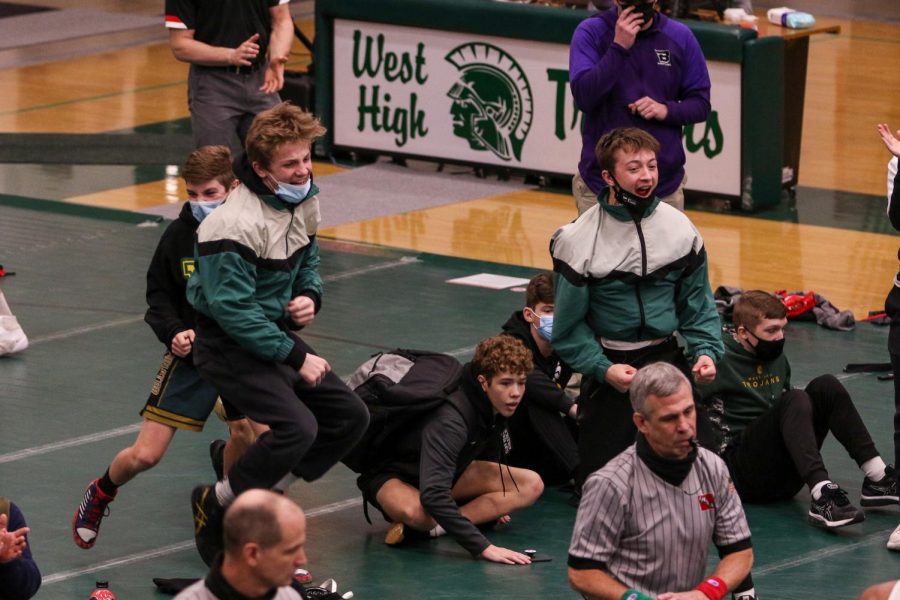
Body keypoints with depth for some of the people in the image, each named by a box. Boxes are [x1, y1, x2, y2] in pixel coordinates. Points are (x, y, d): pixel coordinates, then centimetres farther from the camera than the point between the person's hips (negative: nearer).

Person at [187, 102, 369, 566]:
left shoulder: (304, 200, 1)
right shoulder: (235, 226, -26)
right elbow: (233, 310, -26)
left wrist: (310, 296, -4)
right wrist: (296, 358, -21)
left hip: (276, 332, 9)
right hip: (229, 345, -9)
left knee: (350, 417, 5)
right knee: (297, 428, -25)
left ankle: (262, 494, 14)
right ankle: (216, 504, -5)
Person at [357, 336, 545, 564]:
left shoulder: (500, 405, -12)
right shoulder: (451, 418, -37)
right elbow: (432, 496, -45)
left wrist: (492, 500, 24)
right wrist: (482, 547, -48)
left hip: (442, 471, 9)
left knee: (531, 485, -12)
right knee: (416, 512, -45)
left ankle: (435, 527, -19)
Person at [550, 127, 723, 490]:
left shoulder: (679, 228, -1)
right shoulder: (578, 240, -11)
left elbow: (697, 306, 6)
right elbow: (569, 326, -6)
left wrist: (707, 351, -9)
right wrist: (603, 369, -17)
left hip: (667, 358, 3)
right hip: (608, 363, -3)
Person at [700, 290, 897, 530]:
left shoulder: (777, 357, 16)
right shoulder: (721, 362, -7)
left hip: (786, 476, 7)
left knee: (825, 387, -7)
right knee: (794, 400, -28)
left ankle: (877, 478, -14)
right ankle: (822, 496, -45)